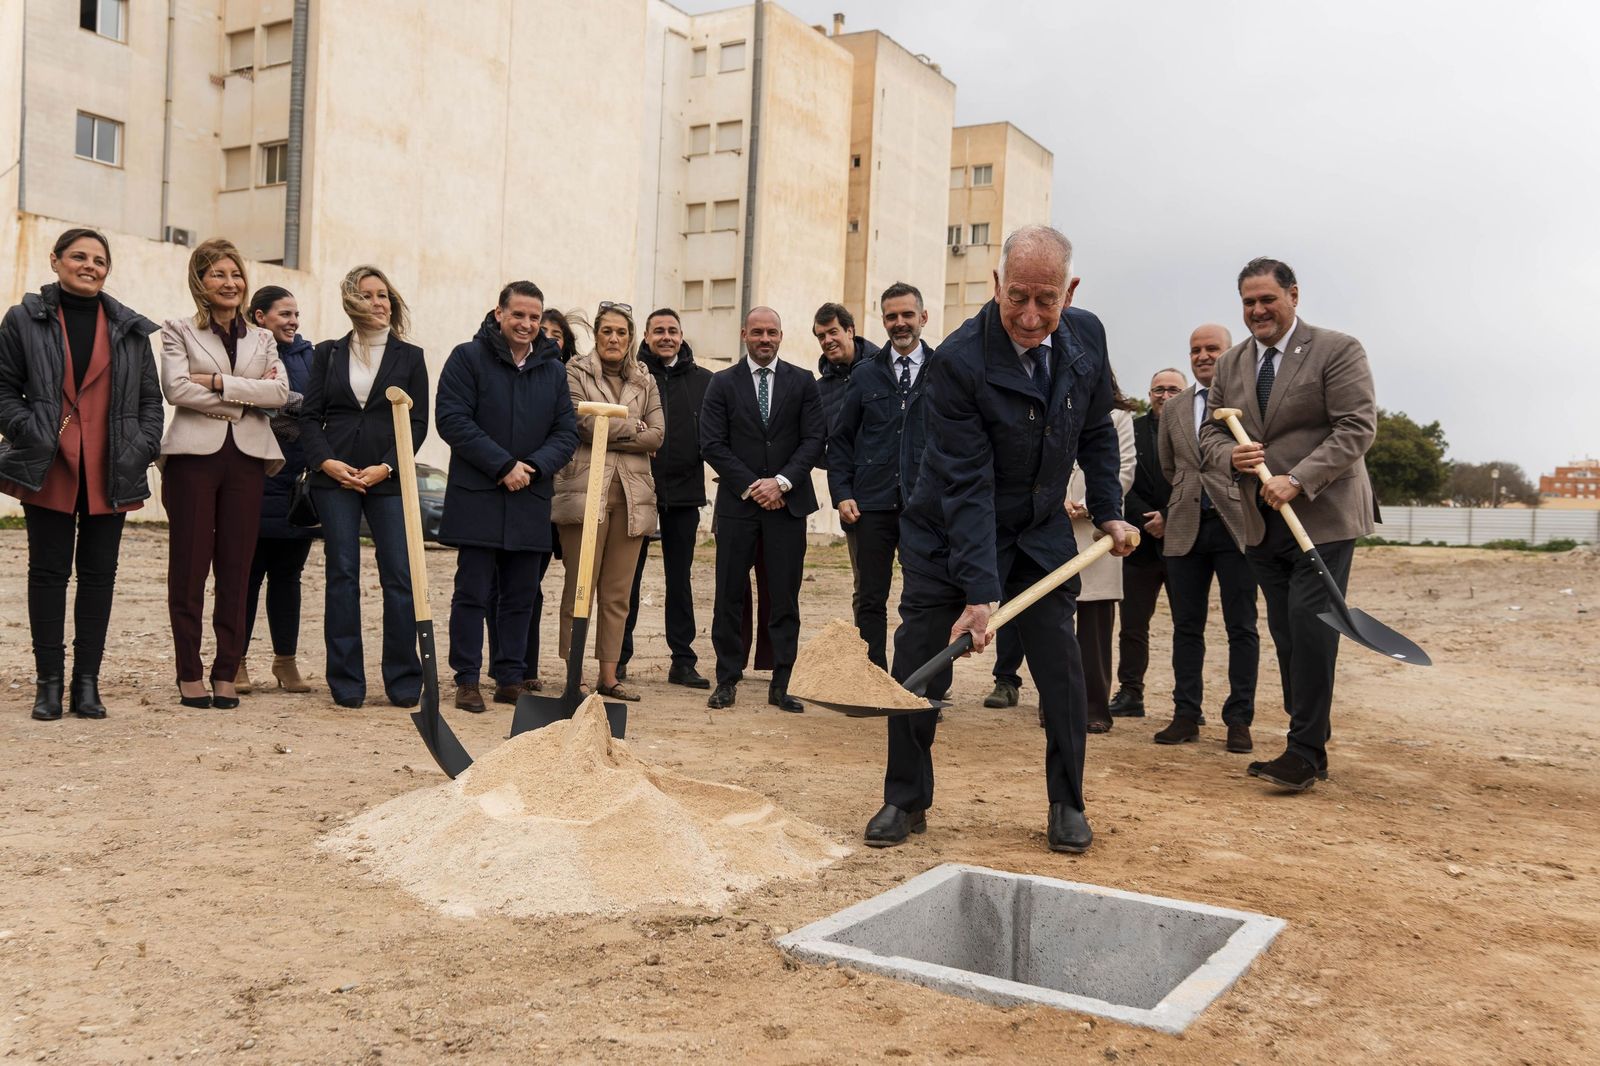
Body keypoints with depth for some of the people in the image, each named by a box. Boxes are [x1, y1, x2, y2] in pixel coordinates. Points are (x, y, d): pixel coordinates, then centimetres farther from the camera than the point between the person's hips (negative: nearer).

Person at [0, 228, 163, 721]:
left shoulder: (130, 329, 10)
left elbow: (150, 399, 11)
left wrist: (143, 448, -2)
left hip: (110, 473, 2)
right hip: (47, 471, -2)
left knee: (99, 574, 4)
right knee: (49, 570, 2)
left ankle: (87, 681, 11)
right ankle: (49, 681, 9)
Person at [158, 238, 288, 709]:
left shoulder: (262, 339, 16)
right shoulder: (179, 332, 8)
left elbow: (279, 392, -1)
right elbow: (176, 388, -9)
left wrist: (218, 382, -9)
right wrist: (243, 399, -8)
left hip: (247, 458, 2)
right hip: (194, 455, -2)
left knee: (236, 568, 2)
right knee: (189, 567, 0)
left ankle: (226, 672, 9)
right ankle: (189, 673, 8)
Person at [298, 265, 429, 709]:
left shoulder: (410, 357, 8)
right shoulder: (329, 353, 11)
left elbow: (419, 422, 3)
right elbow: (310, 415, 8)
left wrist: (385, 467, -8)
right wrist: (325, 461, -8)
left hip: (389, 479, -1)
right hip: (335, 477, 1)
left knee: (400, 578, -5)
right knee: (342, 577, 2)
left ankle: (403, 681, 5)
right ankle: (346, 684, 8)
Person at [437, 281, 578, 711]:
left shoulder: (553, 369, 12)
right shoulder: (468, 357, -1)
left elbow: (567, 432, 9)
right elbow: (453, 420, -9)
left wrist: (534, 466, -10)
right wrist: (503, 465, -14)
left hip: (531, 500, 4)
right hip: (477, 498, -4)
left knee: (520, 596, 8)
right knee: (473, 592, 0)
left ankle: (510, 679, 17)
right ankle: (466, 680, 8)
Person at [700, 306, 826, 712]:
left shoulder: (802, 382, 7)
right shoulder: (723, 383, 6)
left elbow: (814, 439, 2)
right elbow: (712, 444, -1)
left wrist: (782, 481, -11)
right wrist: (750, 486, -10)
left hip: (788, 503, 1)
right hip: (737, 503, 0)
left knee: (785, 598, 2)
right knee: (730, 596, 2)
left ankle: (780, 685, 9)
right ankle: (727, 681, 12)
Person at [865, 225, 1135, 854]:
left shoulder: (1086, 336, -8)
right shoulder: (958, 361, -25)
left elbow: (1097, 433, 11)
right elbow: (968, 487, -28)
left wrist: (1109, 511, 5)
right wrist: (980, 591, -31)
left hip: (1041, 532, 4)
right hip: (948, 535, -3)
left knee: (1061, 666, 1)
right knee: (918, 665, -1)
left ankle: (1067, 804, 18)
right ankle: (905, 801, 17)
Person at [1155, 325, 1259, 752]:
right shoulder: (1174, 408, 14)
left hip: (1236, 525, -4)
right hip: (1186, 527, 4)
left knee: (1241, 627, 1)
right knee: (1186, 625, 7)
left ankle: (1239, 719, 8)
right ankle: (1187, 714, 14)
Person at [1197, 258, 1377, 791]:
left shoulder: (1338, 350, -5)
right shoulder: (1230, 363, 12)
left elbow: (1357, 427, -13)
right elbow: (1210, 431, 14)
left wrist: (1297, 480, -21)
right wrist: (1231, 456, -10)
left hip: (1323, 516, -6)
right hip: (1263, 522, 6)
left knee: (1309, 625, -12)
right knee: (1286, 634, 8)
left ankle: (1304, 751, -6)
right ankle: (1311, 745, 17)